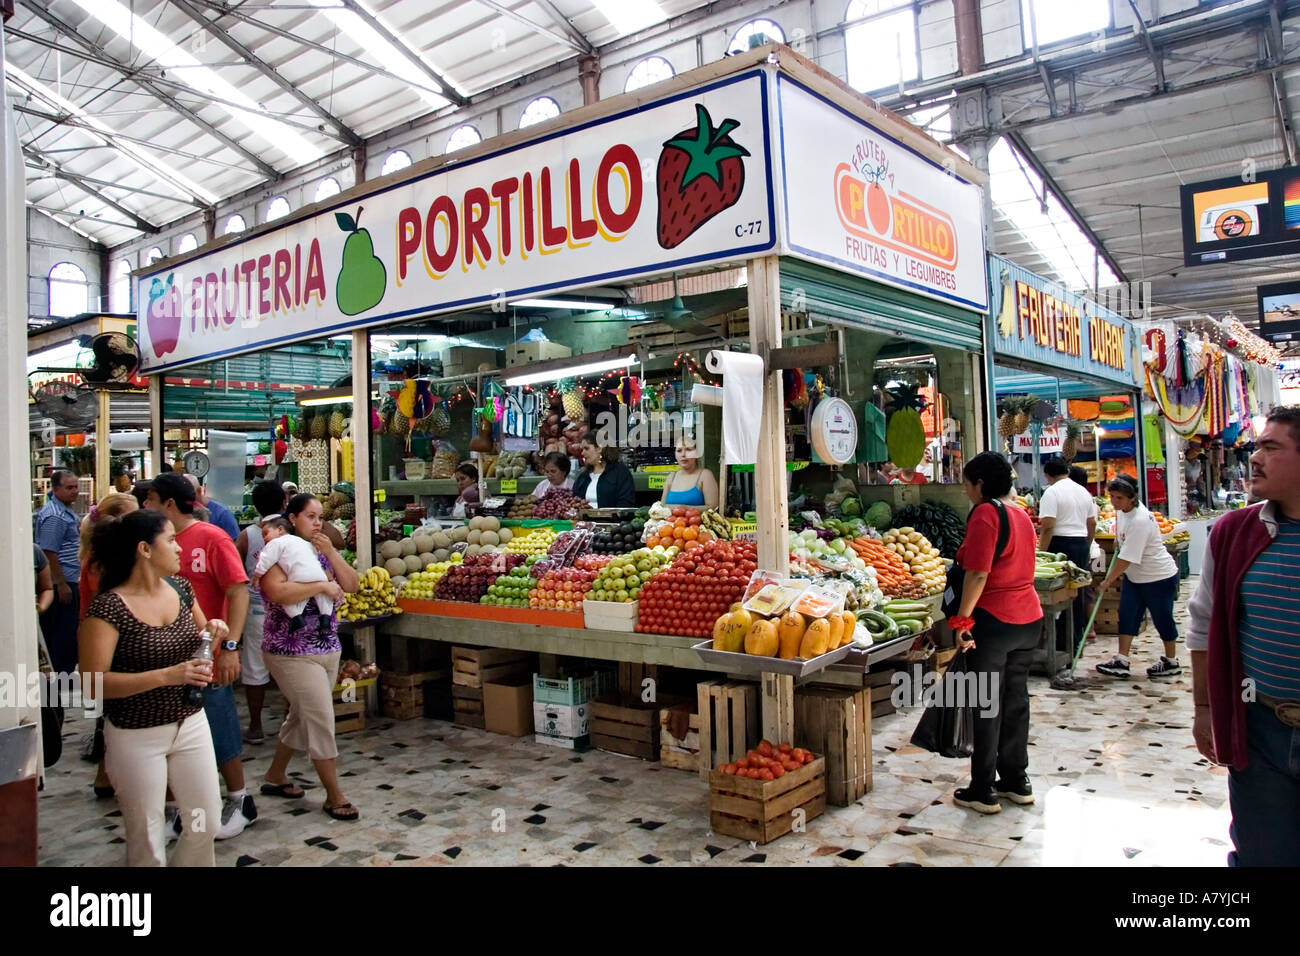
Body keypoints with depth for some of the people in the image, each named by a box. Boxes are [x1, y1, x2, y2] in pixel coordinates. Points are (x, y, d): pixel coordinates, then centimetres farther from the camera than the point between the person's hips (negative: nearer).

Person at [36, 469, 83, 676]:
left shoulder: (66, 510, 14)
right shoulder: (54, 516, -17)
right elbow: (49, 553, -21)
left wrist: (81, 530, 11)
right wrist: (62, 585, -21)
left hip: (69, 580, 10)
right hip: (62, 582, -10)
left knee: (68, 629, 16)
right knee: (64, 630, -2)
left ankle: (65, 670, 24)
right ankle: (63, 673, 5)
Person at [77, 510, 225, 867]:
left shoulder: (181, 589, 2)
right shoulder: (109, 607, -17)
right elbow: (92, 682, -21)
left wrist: (214, 631, -5)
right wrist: (165, 676, -29)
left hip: (191, 723, 6)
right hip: (137, 736, -5)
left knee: (206, 823, 12)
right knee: (147, 840, 9)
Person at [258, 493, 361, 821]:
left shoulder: (321, 552, 10)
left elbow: (351, 585, 4)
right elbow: (278, 592, -28)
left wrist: (331, 553, -8)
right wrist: (323, 585, -21)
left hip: (328, 649, 8)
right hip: (293, 653, -8)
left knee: (302, 717, 18)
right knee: (322, 721, -6)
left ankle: (276, 776, 37)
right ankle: (334, 797, 5)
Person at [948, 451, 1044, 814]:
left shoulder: (985, 513, -15)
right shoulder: (1020, 512, 12)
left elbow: (978, 573, -22)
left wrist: (962, 620, -17)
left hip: (994, 620, -8)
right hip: (1028, 618, 8)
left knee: (987, 706, 1)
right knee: (1016, 699, 16)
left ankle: (982, 792, 10)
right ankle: (1017, 782, 27)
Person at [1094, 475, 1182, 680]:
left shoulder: (1139, 521, -31)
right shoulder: (1123, 509, -4)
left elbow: (1127, 559, -30)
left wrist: (1106, 582, -25)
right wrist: (1119, 540, 17)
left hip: (1158, 576, -9)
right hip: (1135, 576, 9)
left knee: (1162, 618, 6)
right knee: (1127, 615, 4)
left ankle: (1171, 662, 24)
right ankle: (1121, 661, 5)